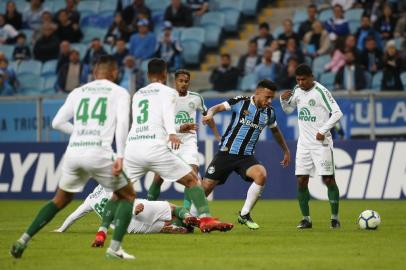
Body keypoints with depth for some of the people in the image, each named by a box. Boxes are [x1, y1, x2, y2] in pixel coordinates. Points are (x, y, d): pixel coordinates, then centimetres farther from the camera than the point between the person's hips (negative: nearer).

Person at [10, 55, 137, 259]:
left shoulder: (78, 92, 18)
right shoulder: (119, 92, 8)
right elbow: (122, 122, -8)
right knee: (128, 196, 16)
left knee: (60, 200, 23)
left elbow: (57, 122, 15)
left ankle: (23, 240, 14)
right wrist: (120, 156, -12)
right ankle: (115, 247, 1)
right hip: (99, 153, -4)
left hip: (74, 151, 4)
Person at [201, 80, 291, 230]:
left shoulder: (269, 112, 6)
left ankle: (244, 215, -11)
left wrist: (286, 151, 30)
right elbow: (217, 107, -10)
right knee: (206, 187, -6)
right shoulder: (241, 102, -8)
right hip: (226, 153, -3)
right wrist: (210, 114, -32)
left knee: (261, 175, -26)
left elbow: (275, 131, 24)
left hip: (246, 157, 3)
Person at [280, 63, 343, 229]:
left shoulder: (321, 92, -11)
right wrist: (284, 99, 2)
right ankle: (306, 219, 6)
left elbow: (337, 113, -13)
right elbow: (288, 110, 23)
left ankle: (335, 218, 3)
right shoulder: (297, 91, 8)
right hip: (304, 144, 6)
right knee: (301, 181, 0)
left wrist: (323, 131, -18)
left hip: (321, 143, -6)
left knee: (328, 179, -6)